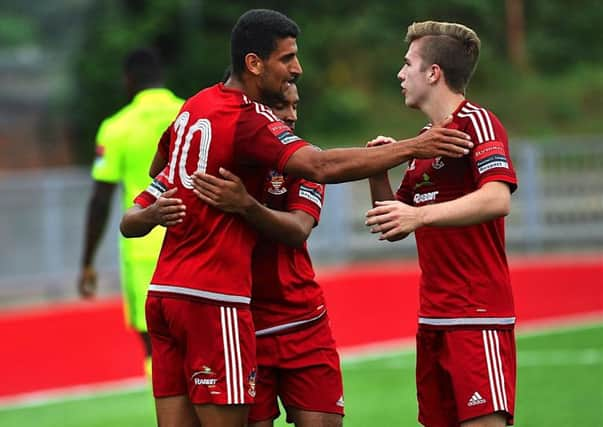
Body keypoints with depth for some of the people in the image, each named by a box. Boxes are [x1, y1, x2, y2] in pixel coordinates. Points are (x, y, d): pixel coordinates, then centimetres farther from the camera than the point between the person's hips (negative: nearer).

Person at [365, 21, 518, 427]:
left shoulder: (476, 121, -8)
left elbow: (497, 199, -24)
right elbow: (394, 228, 21)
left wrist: (420, 214, -32)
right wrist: (379, 174, 4)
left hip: (478, 317, -9)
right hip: (433, 317, 9)